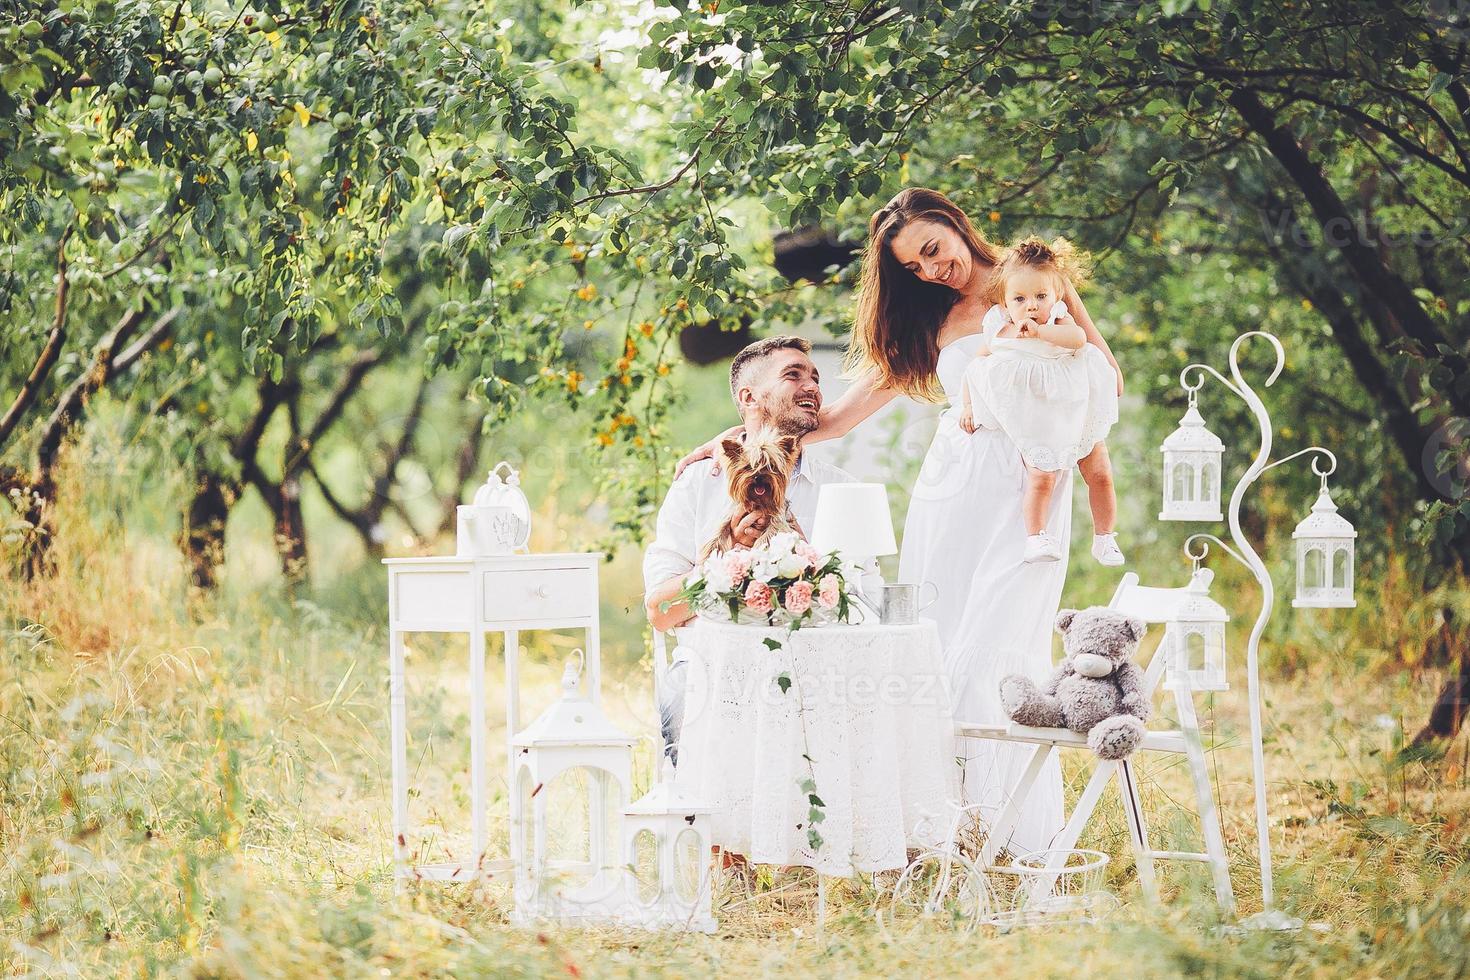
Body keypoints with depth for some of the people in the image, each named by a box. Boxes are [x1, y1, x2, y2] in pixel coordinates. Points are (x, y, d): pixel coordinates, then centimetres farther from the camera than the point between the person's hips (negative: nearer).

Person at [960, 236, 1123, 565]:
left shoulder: (1058, 321, -11)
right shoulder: (1000, 332, -8)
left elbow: (1078, 337, -34)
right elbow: (975, 366, 5)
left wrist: (1039, 332, -45)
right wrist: (969, 405, -2)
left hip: (1078, 414, 1)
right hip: (1035, 426, -1)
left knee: (1101, 475, 0)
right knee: (1041, 477, -21)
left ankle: (1104, 538, 14)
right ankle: (1035, 538, -15)